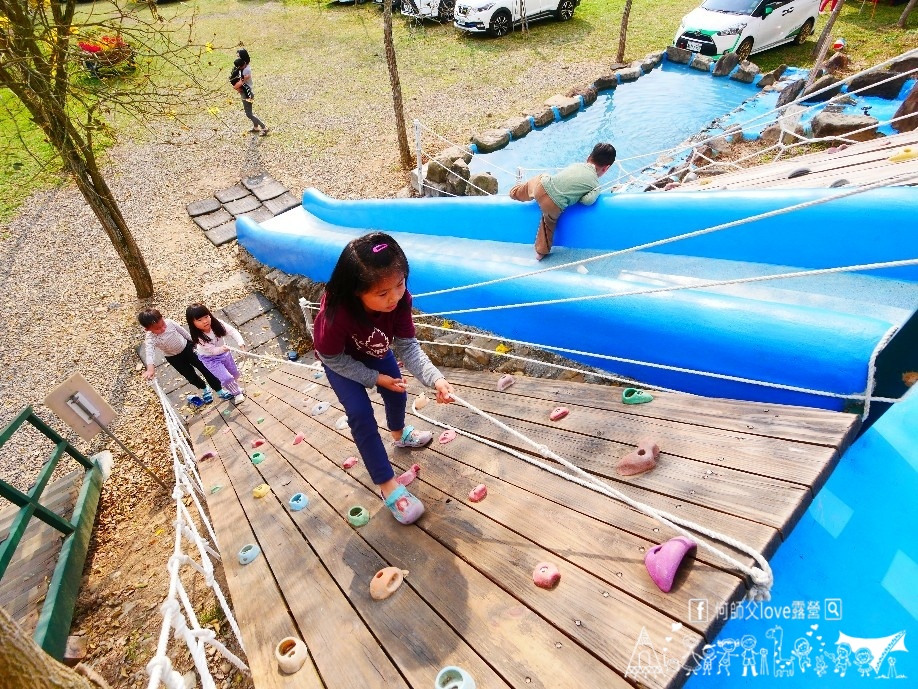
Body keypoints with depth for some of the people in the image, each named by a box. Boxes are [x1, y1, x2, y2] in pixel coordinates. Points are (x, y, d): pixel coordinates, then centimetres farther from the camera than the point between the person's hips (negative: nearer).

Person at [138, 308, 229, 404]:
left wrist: (193, 341, 7)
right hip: (175, 358, -1)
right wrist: (150, 368, -65)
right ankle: (205, 390, 43)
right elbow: (149, 353, -48)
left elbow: (181, 330, -6)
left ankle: (220, 391, 17)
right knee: (191, 376, 13)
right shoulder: (151, 339, -32)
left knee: (205, 368, 5)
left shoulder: (169, 322, -24)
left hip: (187, 347, 1)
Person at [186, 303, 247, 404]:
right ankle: (237, 393, 19)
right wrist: (222, 349, -53)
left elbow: (232, 331, -27)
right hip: (210, 359, -4)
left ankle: (234, 388, 52)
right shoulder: (198, 337, -33)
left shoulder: (217, 323, -26)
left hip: (224, 353, 4)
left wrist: (240, 343, -45)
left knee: (235, 373, 20)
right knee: (226, 378, -10)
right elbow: (212, 350, -31)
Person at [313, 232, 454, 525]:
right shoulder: (336, 314, -45)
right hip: (340, 359, -4)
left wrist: (435, 378, -44)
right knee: (361, 414, -13)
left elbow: (408, 346, -30)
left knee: (397, 394, 16)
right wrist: (376, 378, -25)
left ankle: (399, 434, 52)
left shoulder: (399, 299, -35)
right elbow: (333, 359, -28)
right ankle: (387, 485, 1)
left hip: (376, 350, 4)